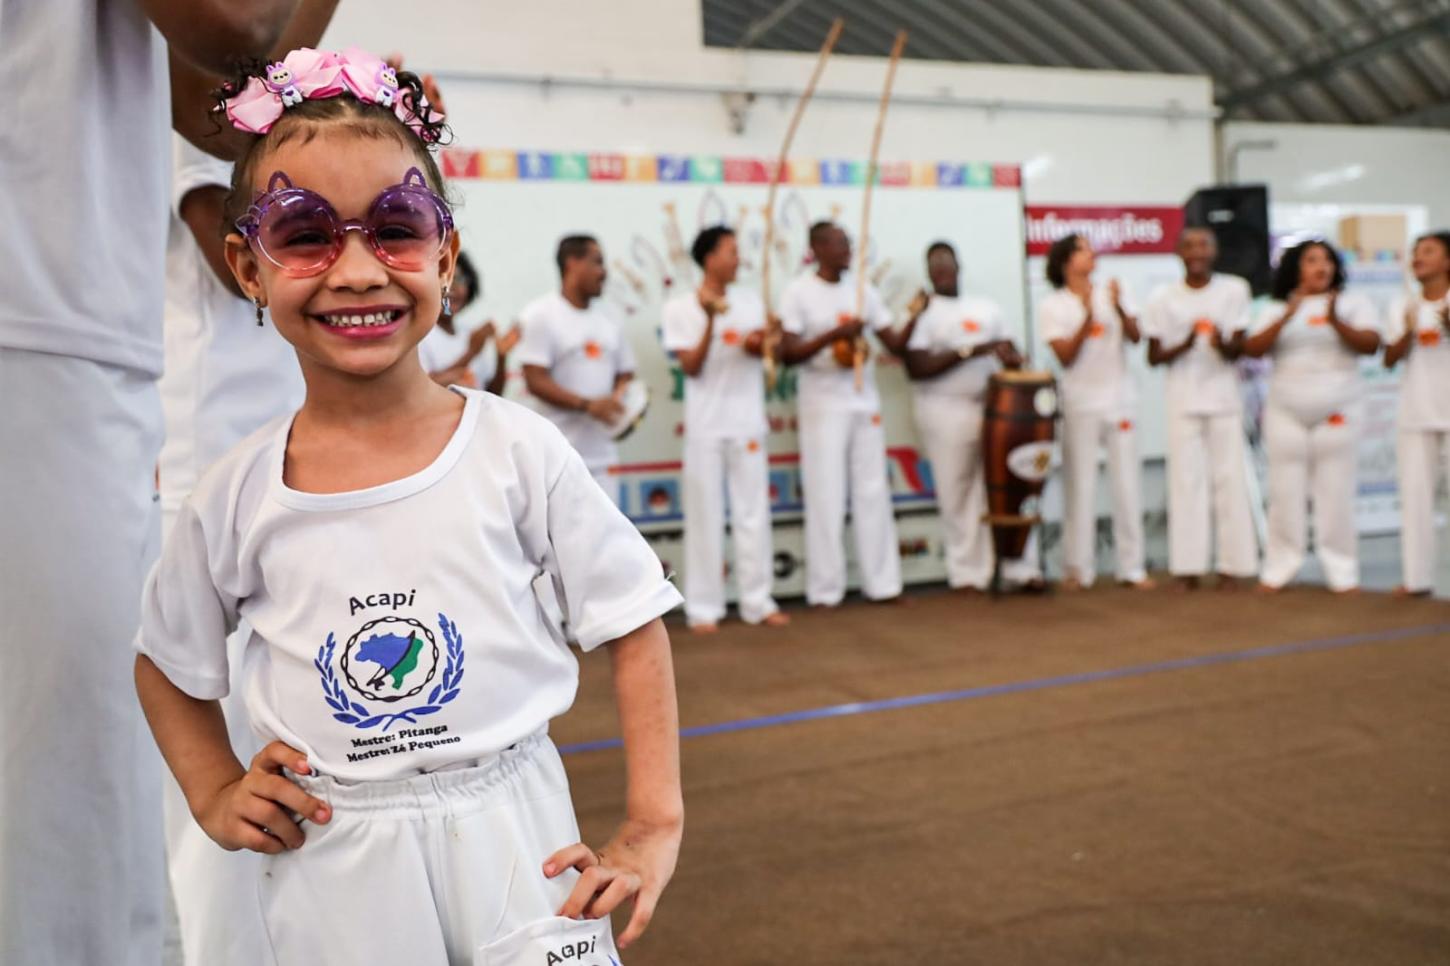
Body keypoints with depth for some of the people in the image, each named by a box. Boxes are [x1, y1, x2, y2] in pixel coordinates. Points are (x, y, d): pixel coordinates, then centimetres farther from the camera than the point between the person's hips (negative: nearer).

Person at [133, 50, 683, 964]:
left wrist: (655, 824, -8)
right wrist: (216, 799, 2)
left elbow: (635, 627, -4)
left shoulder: (516, 450, -10)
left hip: (511, 828, -1)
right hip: (332, 866, 1)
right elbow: (165, 662, 13)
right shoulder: (238, 496, -5)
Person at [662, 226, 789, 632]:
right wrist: (710, 320, -21)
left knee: (754, 513, 7)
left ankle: (757, 601, 15)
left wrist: (759, 345, -10)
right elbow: (691, 367, -11)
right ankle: (704, 607, 7)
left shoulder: (751, 301, 7)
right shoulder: (680, 308, -5)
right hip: (706, 427, -4)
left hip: (748, 422, 4)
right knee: (706, 517, 0)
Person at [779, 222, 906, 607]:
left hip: (865, 403, 5)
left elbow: (894, 344, 7)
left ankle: (883, 583, 14)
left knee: (873, 493, 7)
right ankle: (825, 591, 6)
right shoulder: (798, 292, -5)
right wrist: (834, 334, -21)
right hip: (823, 406, -5)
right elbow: (788, 354, -11)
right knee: (826, 496, -2)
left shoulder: (863, 290, 8)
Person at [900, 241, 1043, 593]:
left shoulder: (986, 307, 17)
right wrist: (967, 352, -15)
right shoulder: (923, 312, 2)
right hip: (945, 410, -4)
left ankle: (1021, 567, 8)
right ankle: (968, 574, 7)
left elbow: (1008, 350, 17)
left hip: (992, 406, 4)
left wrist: (1014, 360, -7)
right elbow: (916, 367, -9)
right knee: (958, 494, -1)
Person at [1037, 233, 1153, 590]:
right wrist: (1088, 317, -21)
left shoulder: (1113, 292, 5)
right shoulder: (1052, 305, -2)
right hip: (1080, 406, -3)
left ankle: (1132, 567, 10)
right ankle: (1078, 569, 6)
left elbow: (1135, 336, -8)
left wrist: (1118, 309, -25)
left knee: (1128, 484, 4)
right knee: (1080, 487, -1)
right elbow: (1065, 356, -11)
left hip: (1120, 401, 3)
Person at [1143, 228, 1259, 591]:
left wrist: (1222, 344, -26)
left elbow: (1238, 350, -4)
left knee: (1230, 479, 0)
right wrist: (1184, 345, -18)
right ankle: (1187, 566, 3)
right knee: (1186, 480, -1)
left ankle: (1233, 565, 6)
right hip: (1183, 400, 0)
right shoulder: (1163, 298, 1)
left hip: (1224, 398, 0)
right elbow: (1154, 357, 1)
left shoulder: (1235, 290, 0)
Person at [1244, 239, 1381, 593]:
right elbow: (1253, 349, -7)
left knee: (1336, 491, -3)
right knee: (1285, 490, 2)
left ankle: (1342, 570, 3)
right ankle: (1279, 567, 9)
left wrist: (1336, 322, -25)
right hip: (1286, 413, 1)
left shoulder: (1353, 302, 6)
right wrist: (1287, 316, -19)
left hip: (1338, 412, -1)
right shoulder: (1275, 308, 8)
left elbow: (1370, 344, -9)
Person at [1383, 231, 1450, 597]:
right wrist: (1408, 334, -15)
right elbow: (1389, 360, 2)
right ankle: (1417, 576, 4)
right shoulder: (1403, 306, 8)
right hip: (1416, 413, 3)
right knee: (1415, 492, 1)